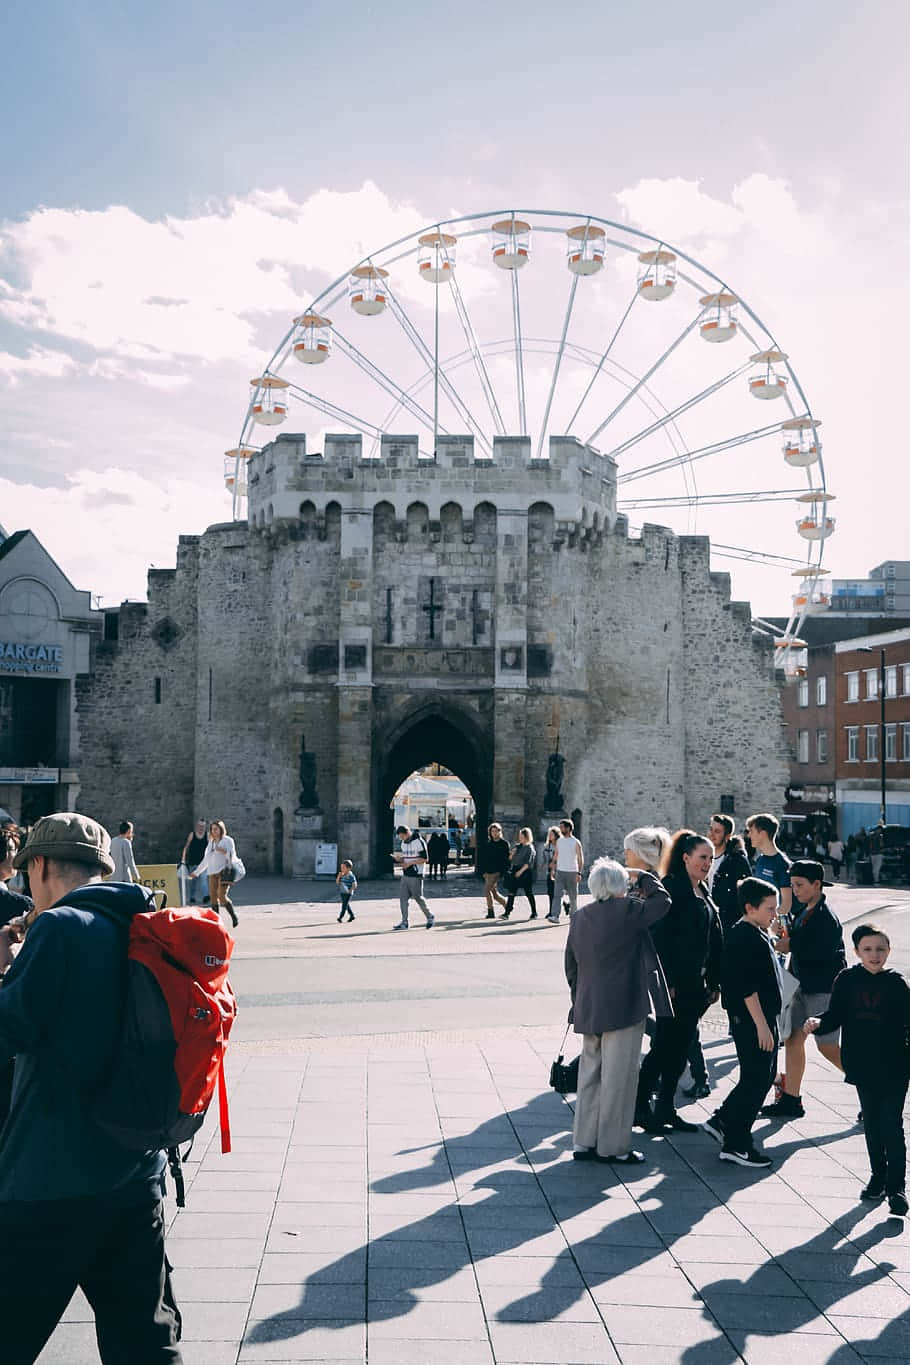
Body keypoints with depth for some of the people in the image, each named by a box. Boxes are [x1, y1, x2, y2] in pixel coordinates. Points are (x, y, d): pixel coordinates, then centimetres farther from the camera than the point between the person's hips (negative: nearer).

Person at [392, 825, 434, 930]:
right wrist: (400, 859, 0)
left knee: (418, 898, -2)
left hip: (416, 875, -7)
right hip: (405, 875, 7)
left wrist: (410, 863, -19)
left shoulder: (419, 842, -11)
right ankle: (404, 922, 3)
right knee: (403, 898, 0)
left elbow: (424, 859, -12)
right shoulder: (403, 843, 13)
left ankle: (430, 917, 17)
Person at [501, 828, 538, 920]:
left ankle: (534, 913, 14)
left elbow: (528, 862, -15)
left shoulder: (530, 848, -7)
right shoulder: (517, 846, 13)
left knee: (528, 893, 2)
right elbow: (510, 859, 17)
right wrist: (512, 853, -3)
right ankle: (507, 913, -2)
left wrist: (521, 871, -23)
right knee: (511, 893, 0)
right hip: (515, 871, 6)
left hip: (525, 871, -6)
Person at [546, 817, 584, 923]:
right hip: (560, 872, 3)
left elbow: (580, 859, -5)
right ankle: (554, 916, -18)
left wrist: (579, 873, -13)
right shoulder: (559, 841, 8)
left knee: (573, 896, 6)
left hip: (572, 872, -3)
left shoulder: (576, 842, -5)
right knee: (557, 894, -11)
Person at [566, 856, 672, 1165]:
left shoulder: (579, 916, 8)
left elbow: (571, 965, 14)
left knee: (590, 1074, 14)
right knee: (618, 1077, 1)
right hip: (623, 1009, -7)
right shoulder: (626, 910, -14)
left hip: (588, 1009, 7)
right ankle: (613, 1146, 6)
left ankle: (584, 1142, 19)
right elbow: (662, 901, -2)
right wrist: (644, 877, 12)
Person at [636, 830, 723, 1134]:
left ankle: (666, 1109, 19)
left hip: (696, 985, 8)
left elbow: (715, 941, 17)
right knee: (663, 1046, -3)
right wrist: (666, 981, -20)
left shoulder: (704, 895, 15)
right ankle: (641, 1107, 7)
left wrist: (714, 982, 12)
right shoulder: (671, 888, -11)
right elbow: (659, 936, -17)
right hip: (674, 983, -8)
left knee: (680, 1048, 11)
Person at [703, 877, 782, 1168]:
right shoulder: (744, 937, -19)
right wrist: (761, 1025, -23)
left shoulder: (756, 935, 13)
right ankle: (735, 1144, 4)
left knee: (765, 1076, 17)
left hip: (762, 1018, 10)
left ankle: (721, 1121, 25)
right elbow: (747, 986, -23)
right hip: (752, 1021, -10)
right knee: (755, 1080, -4)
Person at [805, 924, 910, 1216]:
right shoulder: (847, 981, -1)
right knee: (872, 1124, 14)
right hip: (862, 1066, 2)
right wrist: (818, 1023, -17)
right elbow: (836, 1016, 2)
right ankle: (878, 1176, 30)